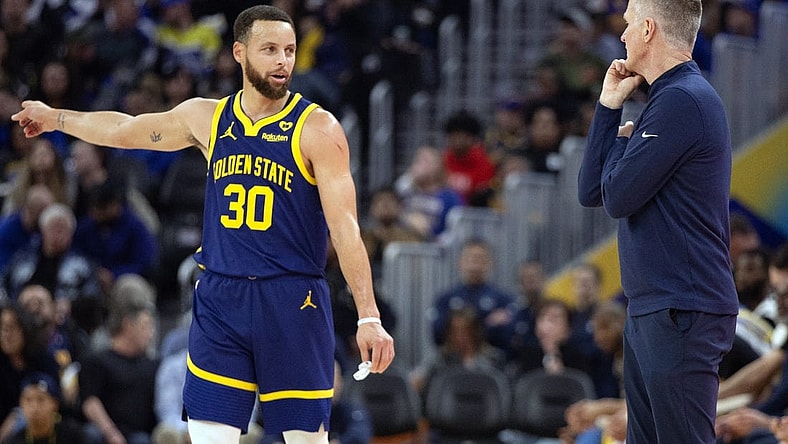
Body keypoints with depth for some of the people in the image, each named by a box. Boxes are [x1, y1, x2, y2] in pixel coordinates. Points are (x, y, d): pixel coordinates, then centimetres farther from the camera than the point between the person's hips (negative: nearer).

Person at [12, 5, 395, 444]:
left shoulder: (317, 128, -6)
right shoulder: (207, 118, 8)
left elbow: (346, 226, -12)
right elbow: (124, 130, 25)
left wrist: (369, 316, -19)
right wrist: (56, 118, 39)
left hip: (292, 304, -4)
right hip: (220, 298, 4)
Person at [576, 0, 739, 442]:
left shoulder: (683, 100, -15)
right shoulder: (670, 98, 17)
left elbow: (618, 197, -16)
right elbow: (591, 191, 15)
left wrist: (623, 138, 2)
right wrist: (609, 107, 9)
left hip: (683, 314, -10)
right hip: (649, 308, 10)